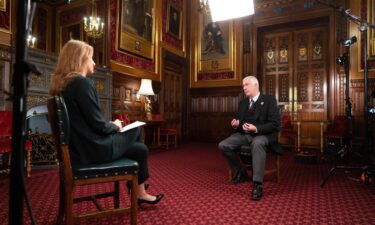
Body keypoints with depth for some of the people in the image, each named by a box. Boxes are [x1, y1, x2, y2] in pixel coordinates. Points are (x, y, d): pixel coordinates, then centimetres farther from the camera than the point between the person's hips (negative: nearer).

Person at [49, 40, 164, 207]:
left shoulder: (61, 83, 8)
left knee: (138, 147, 19)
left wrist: (110, 125, 10)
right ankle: (140, 193, 24)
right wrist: (115, 126, -2)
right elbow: (98, 124, -22)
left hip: (78, 146, 9)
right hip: (94, 148, -9)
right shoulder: (83, 82, -21)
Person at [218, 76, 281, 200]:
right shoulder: (242, 102, 17)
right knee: (223, 145, -18)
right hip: (244, 134, 6)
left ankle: (257, 185, -36)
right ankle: (240, 172, 6)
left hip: (262, 135, -5)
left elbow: (274, 124, -10)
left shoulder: (269, 100, -1)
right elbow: (238, 120, 20)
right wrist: (235, 124, -6)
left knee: (257, 143, -41)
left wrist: (256, 129, -26)